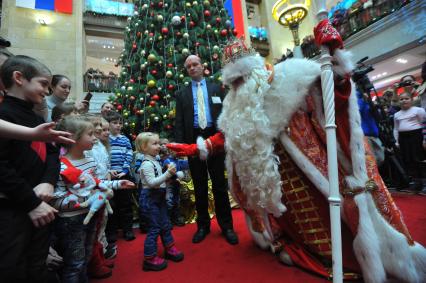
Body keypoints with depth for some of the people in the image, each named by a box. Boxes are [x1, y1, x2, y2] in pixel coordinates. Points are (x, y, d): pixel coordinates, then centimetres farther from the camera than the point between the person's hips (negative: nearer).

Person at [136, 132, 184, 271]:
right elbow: (152, 182, -26)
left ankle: (169, 248, 34)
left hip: (160, 197, 9)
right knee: (154, 228, 0)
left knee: (165, 224, 18)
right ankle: (149, 258, 15)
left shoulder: (155, 161, 9)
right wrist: (167, 174, -28)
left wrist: (169, 174, 5)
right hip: (151, 199, -9)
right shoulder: (146, 164, -18)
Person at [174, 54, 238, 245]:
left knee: (220, 184, 5)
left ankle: (226, 226, 18)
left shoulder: (216, 88, 12)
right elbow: (179, 122, 6)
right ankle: (203, 225, 24)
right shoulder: (182, 94, 13)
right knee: (199, 186, 9)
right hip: (193, 140, 1)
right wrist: (179, 144, -6)